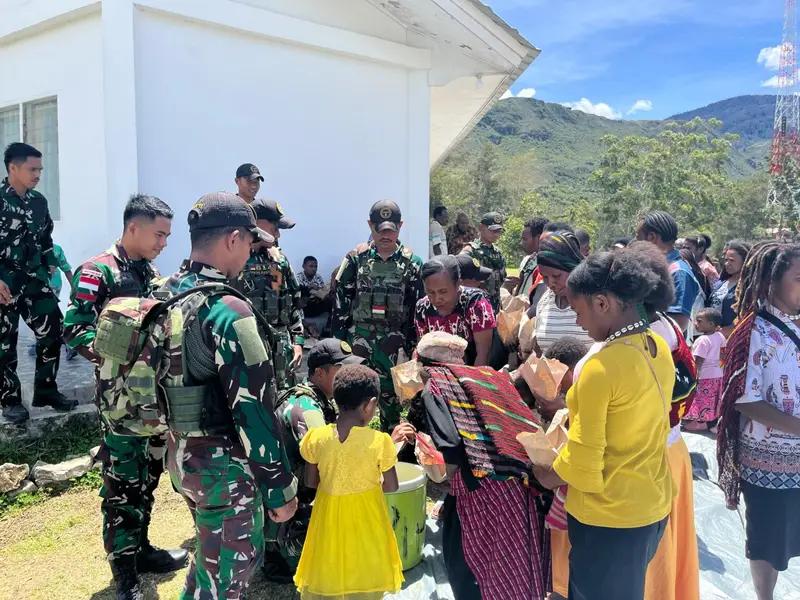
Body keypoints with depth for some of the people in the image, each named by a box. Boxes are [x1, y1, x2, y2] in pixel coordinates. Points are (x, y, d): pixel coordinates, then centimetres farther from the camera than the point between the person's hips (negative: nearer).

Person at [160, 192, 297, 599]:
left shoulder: (166, 296, 3)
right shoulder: (228, 310, -25)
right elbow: (252, 408, -25)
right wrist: (280, 488, -17)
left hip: (179, 451, 9)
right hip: (221, 462, -9)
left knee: (212, 551, 28)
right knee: (230, 565, 10)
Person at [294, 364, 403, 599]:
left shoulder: (315, 438, -13)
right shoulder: (380, 441, -19)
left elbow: (311, 482, -1)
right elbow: (392, 487, -8)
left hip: (329, 521, 2)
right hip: (365, 522, -2)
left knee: (326, 577, 21)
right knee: (365, 581, 18)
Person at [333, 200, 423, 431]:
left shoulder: (411, 263, 1)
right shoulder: (356, 258, 1)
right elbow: (341, 301, 4)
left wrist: (412, 345, 0)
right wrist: (339, 339, 0)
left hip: (394, 342, 0)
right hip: (359, 340, 0)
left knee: (391, 397, 10)